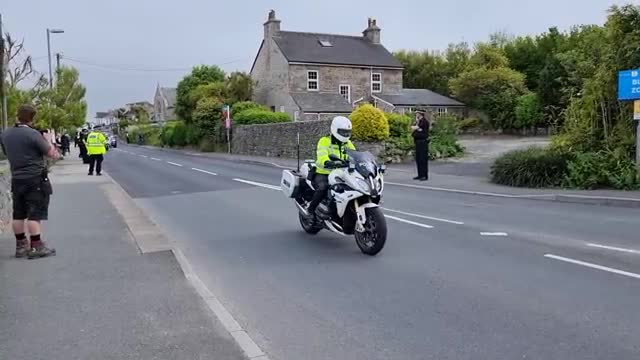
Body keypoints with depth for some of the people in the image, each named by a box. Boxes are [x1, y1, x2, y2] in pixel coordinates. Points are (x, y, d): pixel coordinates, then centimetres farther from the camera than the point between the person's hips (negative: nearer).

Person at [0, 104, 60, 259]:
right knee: (35, 213, -4)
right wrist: (48, 141, 5)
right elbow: (53, 154, -10)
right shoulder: (33, 134, -16)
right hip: (35, 179, -6)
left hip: (16, 179, 7)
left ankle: (21, 246, 18)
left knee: (18, 214, 11)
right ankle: (36, 247, -3)